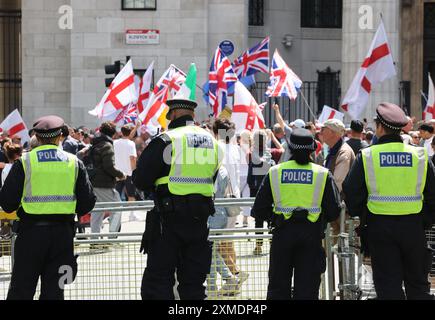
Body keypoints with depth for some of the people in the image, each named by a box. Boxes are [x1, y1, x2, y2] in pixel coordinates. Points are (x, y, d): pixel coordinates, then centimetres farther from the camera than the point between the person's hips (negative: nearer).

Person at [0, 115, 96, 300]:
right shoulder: (74, 163, 3)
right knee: (53, 291, 6)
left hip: (31, 231, -2)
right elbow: (87, 203, 3)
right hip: (62, 232, 2)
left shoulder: (24, 162, -3)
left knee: (21, 291, 5)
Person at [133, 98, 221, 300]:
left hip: (169, 218, -5)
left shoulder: (166, 141, -10)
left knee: (158, 278, 0)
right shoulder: (212, 142, 10)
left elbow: (140, 179, -8)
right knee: (193, 281, 12)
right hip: (200, 219, 5)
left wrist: (156, 188, 10)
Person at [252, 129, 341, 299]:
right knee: (307, 288, 5)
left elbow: (259, 211, 0)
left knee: (278, 286, 11)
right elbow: (334, 211, -3)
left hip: (282, 233, 1)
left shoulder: (275, 172, -1)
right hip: (311, 234, -1)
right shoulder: (323, 174, -3)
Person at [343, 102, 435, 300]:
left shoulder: (366, 157, -6)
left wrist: (359, 217, 12)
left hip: (380, 226, -2)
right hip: (413, 226, 2)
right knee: (418, 284, 13)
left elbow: (351, 194, -3)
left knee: (388, 285, 3)